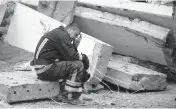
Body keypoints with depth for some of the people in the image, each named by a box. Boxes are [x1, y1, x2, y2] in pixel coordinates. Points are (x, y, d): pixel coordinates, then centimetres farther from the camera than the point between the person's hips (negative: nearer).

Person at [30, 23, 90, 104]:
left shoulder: (58, 33, 21)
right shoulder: (61, 34, -11)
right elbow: (71, 56, -15)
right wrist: (83, 57, 1)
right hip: (45, 68, -11)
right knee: (77, 65, -16)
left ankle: (63, 93, 14)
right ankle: (70, 96, -9)